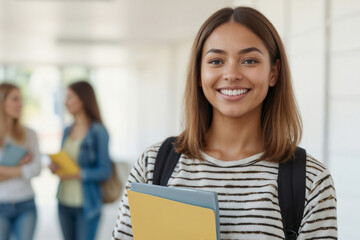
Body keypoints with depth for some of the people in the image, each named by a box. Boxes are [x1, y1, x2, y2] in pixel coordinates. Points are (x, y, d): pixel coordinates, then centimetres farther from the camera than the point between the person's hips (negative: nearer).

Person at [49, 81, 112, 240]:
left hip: (86, 205, -6)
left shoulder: (98, 132, -9)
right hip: (64, 202, 6)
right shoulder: (67, 131, 11)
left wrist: (77, 174, -22)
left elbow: (105, 171, -11)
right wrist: (55, 167, -3)